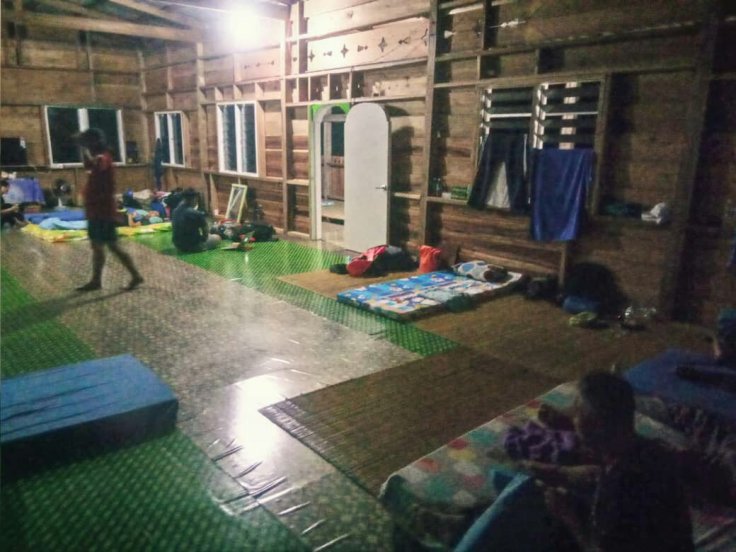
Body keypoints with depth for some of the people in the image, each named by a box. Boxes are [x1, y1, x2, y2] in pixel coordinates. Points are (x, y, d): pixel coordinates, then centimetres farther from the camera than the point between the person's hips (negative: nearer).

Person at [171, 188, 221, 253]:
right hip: (193, 246, -7)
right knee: (217, 238, 14)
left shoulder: (175, 211, -3)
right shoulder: (197, 214, -23)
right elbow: (206, 232, -10)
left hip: (178, 245, 7)